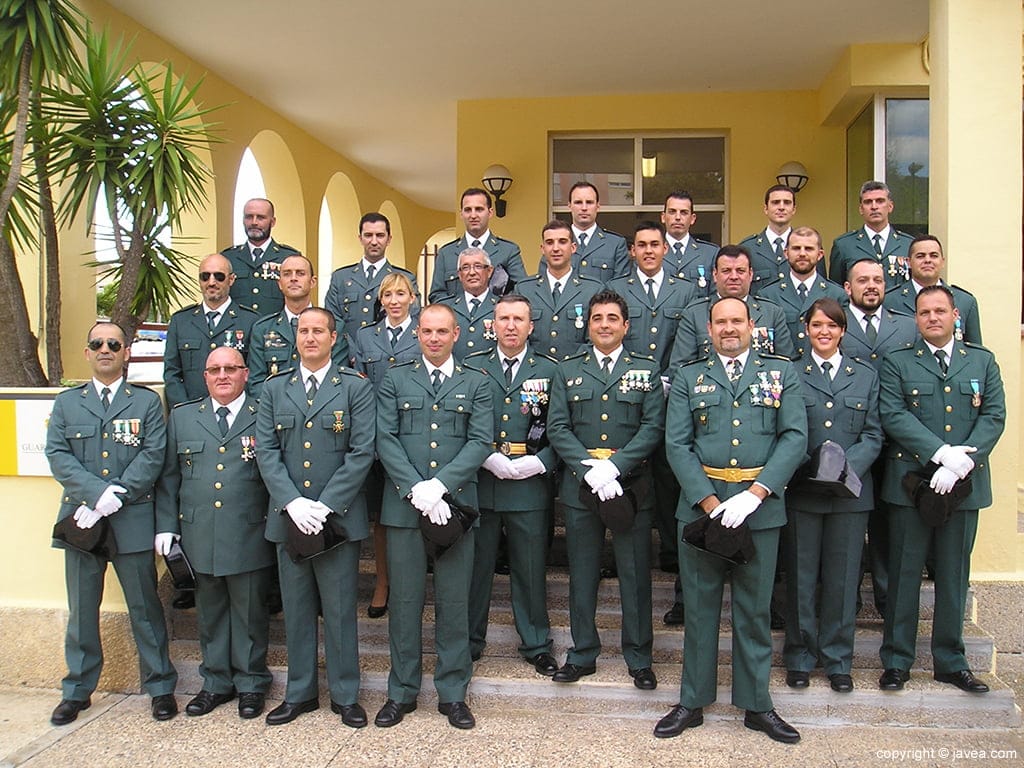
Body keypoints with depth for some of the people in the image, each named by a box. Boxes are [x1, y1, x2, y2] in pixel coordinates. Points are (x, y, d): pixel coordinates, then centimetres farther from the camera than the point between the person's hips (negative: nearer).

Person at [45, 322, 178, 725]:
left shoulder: (147, 402, 6)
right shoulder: (67, 403, 12)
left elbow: (153, 456, -5)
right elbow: (57, 455, 0)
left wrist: (116, 498, -15)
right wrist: (98, 491, -15)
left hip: (132, 521, -2)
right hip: (81, 520, 2)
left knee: (145, 608, 5)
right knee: (81, 611, 10)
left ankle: (160, 687, 16)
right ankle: (77, 690, 23)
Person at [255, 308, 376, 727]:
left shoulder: (356, 387, 2)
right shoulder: (274, 389, 10)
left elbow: (362, 452, -6)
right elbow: (265, 451, 3)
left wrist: (325, 505, -14)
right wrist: (293, 502, -11)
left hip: (338, 516, -3)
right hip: (288, 516, 3)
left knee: (340, 609, 4)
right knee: (296, 609, 11)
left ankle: (345, 695, 18)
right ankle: (299, 693, 25)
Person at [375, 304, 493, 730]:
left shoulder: (475, 384, 9)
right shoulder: (395, 380, 9)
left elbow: (481, 442, -2)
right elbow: (385, 439, -1)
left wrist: (439, 485, -14)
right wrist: (415, 489, -14)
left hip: (455, 505, 0)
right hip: (403, 505, 0)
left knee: (454, 602, 6)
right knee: (404, 600, 6)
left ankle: (453, 693, 18)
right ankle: (402, 692, 20)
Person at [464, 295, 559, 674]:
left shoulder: (549, 371, 5)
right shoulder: (472, 368, 6)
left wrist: (539, 462, -12)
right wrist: (487, 459, -11)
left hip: (530, 484, 0)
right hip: (479, 482, 1)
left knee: (531, 568, 8)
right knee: (476, 565, 9)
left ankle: (536, 645, 23)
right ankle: (470, 641, 25)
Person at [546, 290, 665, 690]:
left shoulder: (646, 371, 6)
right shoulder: (567, 371, 8)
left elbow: (653, 428, -5)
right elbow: (557, 428, -1)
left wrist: (613, 466, -17)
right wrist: (590, 469, -15)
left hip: (632, 486, -1)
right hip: (579, 487, 1)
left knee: (635, 575, 6)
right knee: (582, 574, 10)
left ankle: (638, 658, 20)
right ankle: (582, 654, 24)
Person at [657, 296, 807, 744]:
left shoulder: (781, 373, 8)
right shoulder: (688, 378, 9)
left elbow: (795, 437, -2)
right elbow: (677, 444, 0)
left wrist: (755, 494, -14)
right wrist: (710, 501, -12)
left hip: (760, 506, 0)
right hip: (700, 504, 0)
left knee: (755, 609, 9)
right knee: (699, 607, 8)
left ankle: (756, 705, 22)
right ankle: (692, 703, 19)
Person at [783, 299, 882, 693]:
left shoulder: (866, 376, 10)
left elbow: (873, 435, 4)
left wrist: (846, 466, -14)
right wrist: (807, 469, -16)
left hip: (850, 491, 2)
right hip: (801, 490, -1)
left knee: (842, 578, 8)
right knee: (801, 576, 6)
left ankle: (837, 660, 21)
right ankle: (799, 657, 19)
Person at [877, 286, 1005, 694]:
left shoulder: (982, 361, 11)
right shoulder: (897, 363, 3)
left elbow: (994, 415, 1)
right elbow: (893, 415, -8)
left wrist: (962, 463, -14)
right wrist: (942, 454, -19)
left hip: (965, 483, 2)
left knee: (954, 575, 11)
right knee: (904, 573, 4)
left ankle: (951, 660, 23)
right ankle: (897, 660, 14)